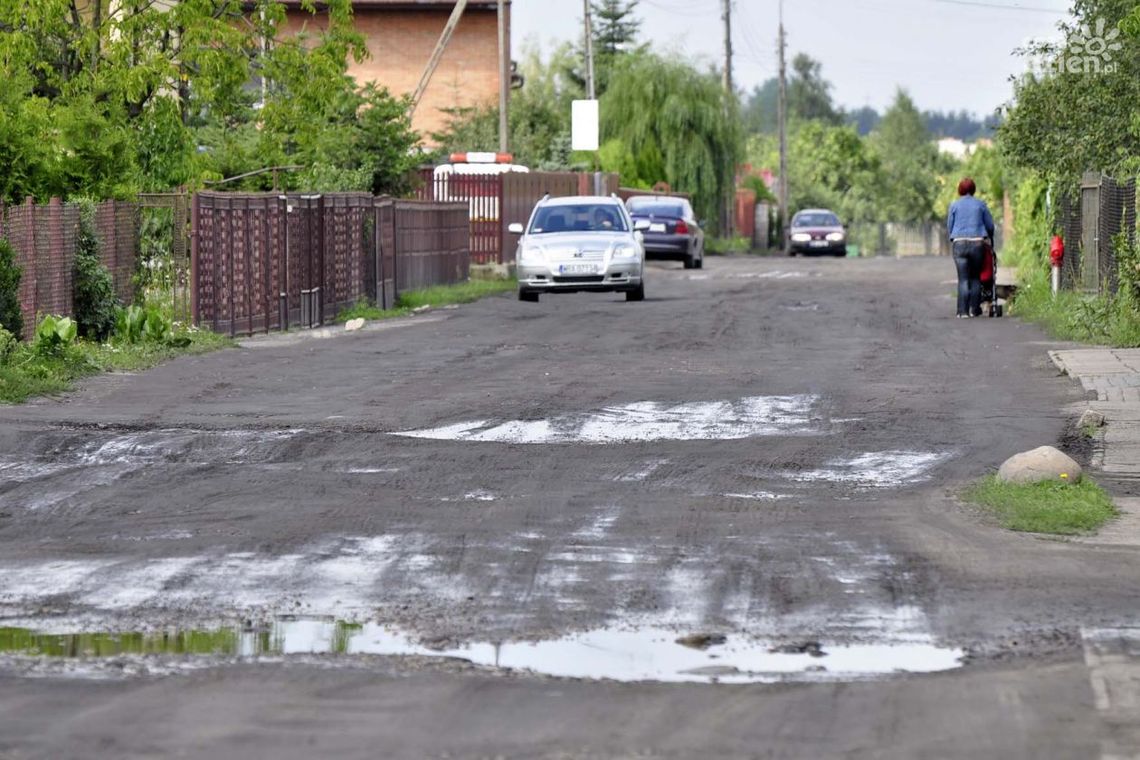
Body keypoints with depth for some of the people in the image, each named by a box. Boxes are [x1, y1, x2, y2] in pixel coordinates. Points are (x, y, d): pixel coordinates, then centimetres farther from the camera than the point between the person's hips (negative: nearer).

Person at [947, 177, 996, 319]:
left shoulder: (955, 205, 6)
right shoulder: (980, 205, 6)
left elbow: (949, 226, 10)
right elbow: (990, 225, 10)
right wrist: (990, 238, 29)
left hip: (959, 243, 0)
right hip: (977, 242, 0)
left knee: (963, 279, -2)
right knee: (975, 277, 11)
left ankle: (963, 311, -9)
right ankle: (974, 308, 7)